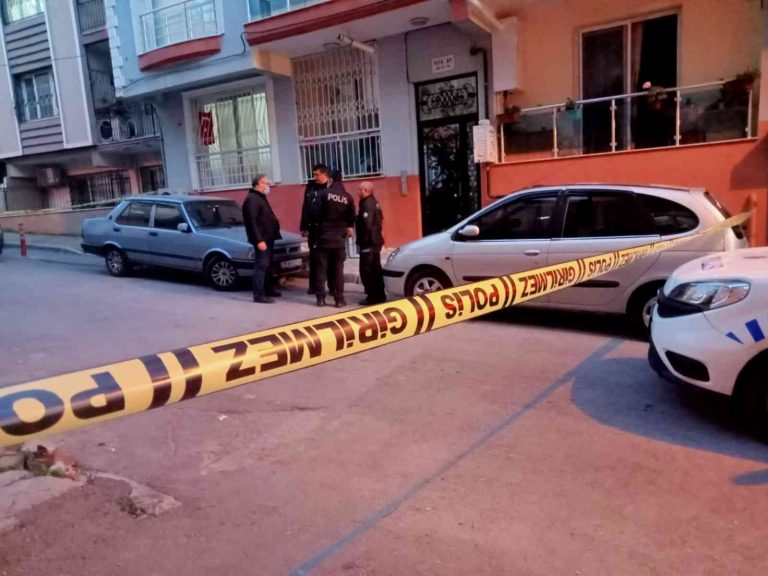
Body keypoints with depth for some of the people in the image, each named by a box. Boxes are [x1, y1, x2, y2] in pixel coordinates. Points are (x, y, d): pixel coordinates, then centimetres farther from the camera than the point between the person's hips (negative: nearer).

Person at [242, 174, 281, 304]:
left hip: (268, 238, 10)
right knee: (261, 266, -10)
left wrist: (267, 238, 19)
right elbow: (252, 222, -22)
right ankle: (258, 295, -8)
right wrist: (259, 240, -27)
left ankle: (268, 289, 28)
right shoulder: (252, 199, -15)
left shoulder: (260, 198, 18)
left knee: (267, 265, 17)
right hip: (262, 239, -10)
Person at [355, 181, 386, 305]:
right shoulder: (374, 202, 14)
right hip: (376, 240, 10)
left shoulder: (367, 204, -17)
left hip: (369, 242, -10)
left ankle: (373, 297, -5)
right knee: (375, 269, 15)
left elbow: (366, 225, -25)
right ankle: (379, 295, 21)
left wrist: (364, 241, -17)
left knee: (367, 270, -6)